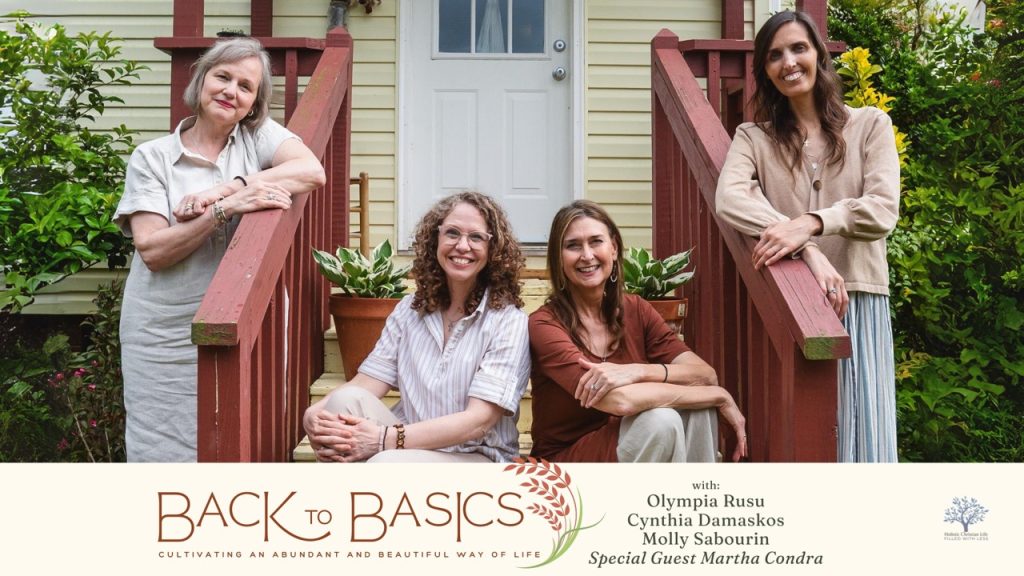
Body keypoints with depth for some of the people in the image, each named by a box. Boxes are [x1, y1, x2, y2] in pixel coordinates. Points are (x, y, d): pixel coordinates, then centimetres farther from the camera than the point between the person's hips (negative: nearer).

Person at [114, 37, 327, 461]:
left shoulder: (259, 135, 5)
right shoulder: (151, 157, 1)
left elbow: (313, 172, -15)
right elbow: (151, 250, -10)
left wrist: (222, 190, -18)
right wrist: (227, 208, -21)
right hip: (166, 339, 0)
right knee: (166, 452, 5)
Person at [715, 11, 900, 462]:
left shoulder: (871, 125, 6)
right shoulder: (754, 137, 5)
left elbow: (883, 211, -7)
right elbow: (728, 199, -15)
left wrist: (810, 223, -24)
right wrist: (808, 252, -26)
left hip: (858, 302, 0)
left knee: (862, 434, 1)